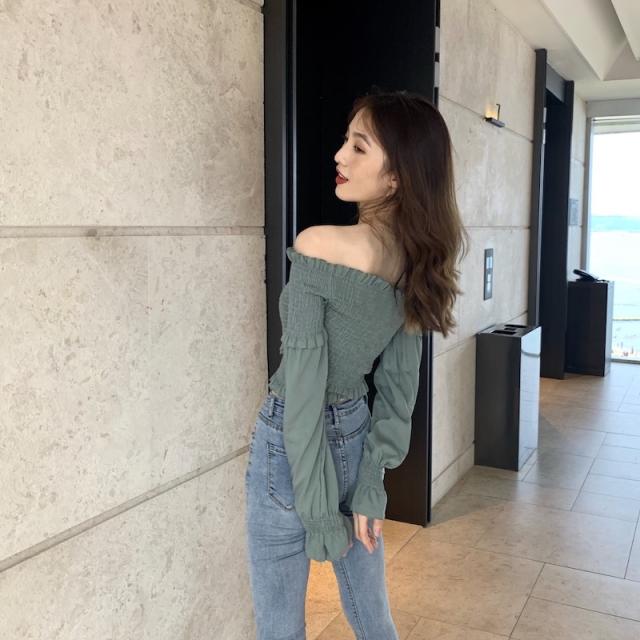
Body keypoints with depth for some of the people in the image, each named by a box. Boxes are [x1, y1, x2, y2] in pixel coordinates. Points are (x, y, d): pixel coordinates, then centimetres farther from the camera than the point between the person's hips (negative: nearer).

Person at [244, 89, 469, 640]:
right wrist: (369, 488, 5)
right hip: (356, 434, 7)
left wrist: (317, 510, -13)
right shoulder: (418, 261, -1)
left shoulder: (318, 245, -23)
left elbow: (304, 389, -21)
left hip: (293, 447, -6)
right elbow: (400, 387, 1)